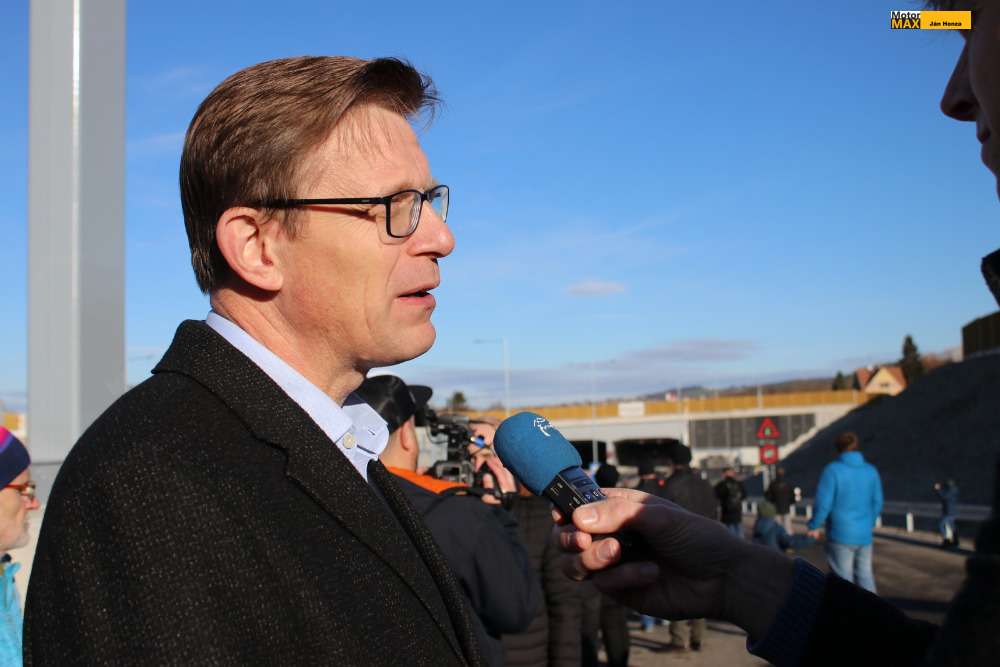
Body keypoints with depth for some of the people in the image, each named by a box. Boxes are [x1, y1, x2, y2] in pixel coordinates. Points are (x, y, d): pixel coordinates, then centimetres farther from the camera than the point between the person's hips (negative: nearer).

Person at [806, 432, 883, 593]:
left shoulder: (832, 470, -12)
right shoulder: (871, 471, 4)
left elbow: (823, 503, -13)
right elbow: (877, 503, 9)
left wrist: (815, 526, 0)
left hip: (841, 534, -4)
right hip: (864, 535, 4)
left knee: (844, 579, 5)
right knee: (865, 575, 13)